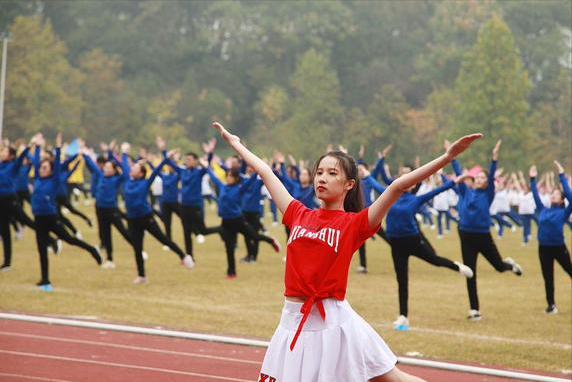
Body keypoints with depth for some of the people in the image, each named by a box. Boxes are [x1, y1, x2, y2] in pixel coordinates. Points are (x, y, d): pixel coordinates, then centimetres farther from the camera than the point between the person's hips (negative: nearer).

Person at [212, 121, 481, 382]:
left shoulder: (355, 224, -3)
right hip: (293, 320, 4)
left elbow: (398, 186, -12)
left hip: (333, 321, -4)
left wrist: (448, 156, -18)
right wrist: (234, 142, 29)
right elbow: (265, 172, 18)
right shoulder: (299, 215, 8)